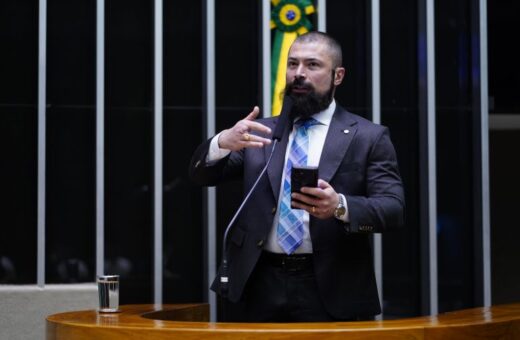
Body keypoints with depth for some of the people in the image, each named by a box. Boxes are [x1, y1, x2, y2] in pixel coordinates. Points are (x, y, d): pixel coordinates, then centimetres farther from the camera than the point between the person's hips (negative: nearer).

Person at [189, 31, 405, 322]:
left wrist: (340, 206, -28)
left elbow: (394, 208, -7)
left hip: (329, 289, -3)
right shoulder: (262, 132, 12)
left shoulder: (369, 137, 1)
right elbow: (203, 176, 7)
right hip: (262, 284, 3)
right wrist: (223, 142, -16)